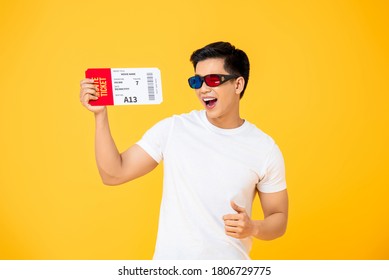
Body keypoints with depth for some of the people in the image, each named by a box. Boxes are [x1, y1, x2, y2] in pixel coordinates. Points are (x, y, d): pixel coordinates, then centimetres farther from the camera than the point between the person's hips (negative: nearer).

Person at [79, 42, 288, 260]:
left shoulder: (265, 149, -8)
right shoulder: (172, 129, -7)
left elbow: (279, 219, 0)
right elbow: (114, 174, -8)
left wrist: (253, 228, -20)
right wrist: (101, 114, -16)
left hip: (229, 264, 0)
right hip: (170, 258, 1)